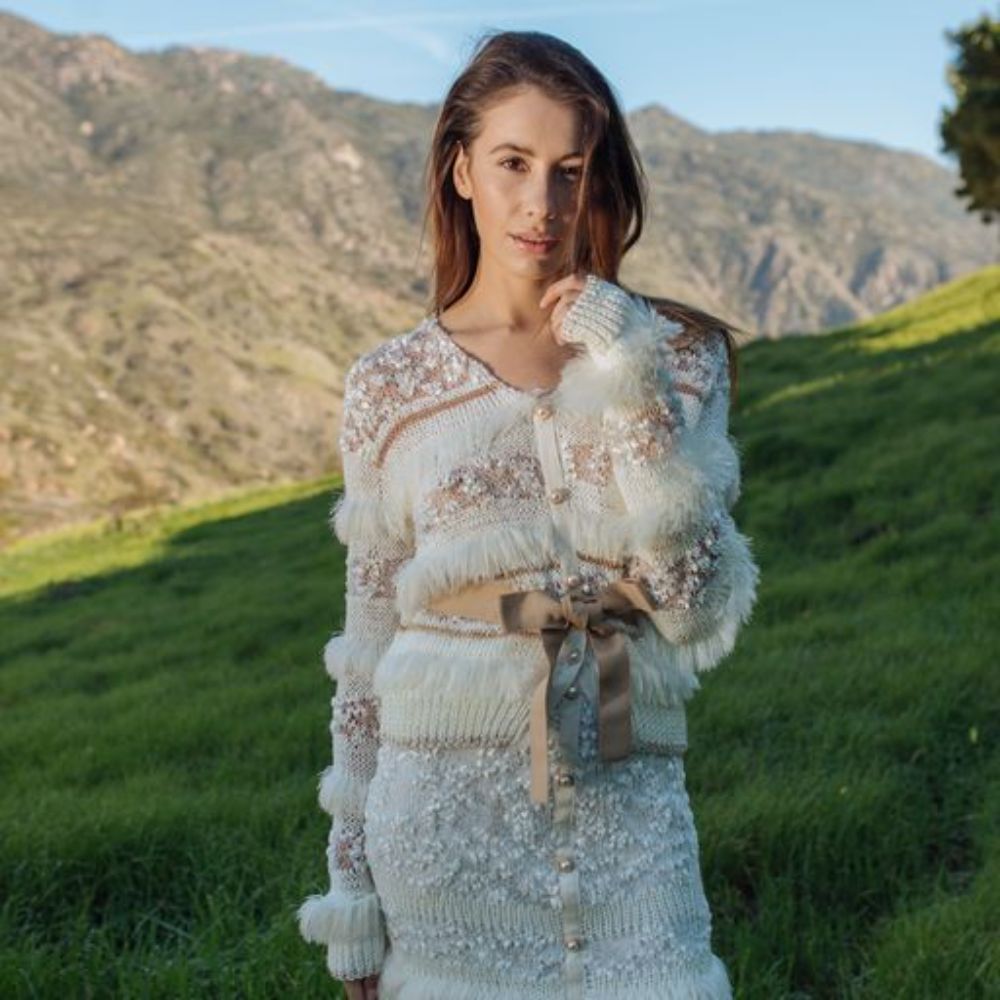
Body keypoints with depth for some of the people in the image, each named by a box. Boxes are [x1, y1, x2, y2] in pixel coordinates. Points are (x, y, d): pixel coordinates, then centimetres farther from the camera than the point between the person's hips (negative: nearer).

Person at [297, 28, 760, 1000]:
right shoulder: (390, 387, 0)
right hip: (449, 806, 0)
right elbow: (367, 655, 5)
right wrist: (352, 892, 6)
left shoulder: (675, 352, 1)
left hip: (629, 810, 1)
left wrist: (635, 395, -17)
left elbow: (701, 613, -7)